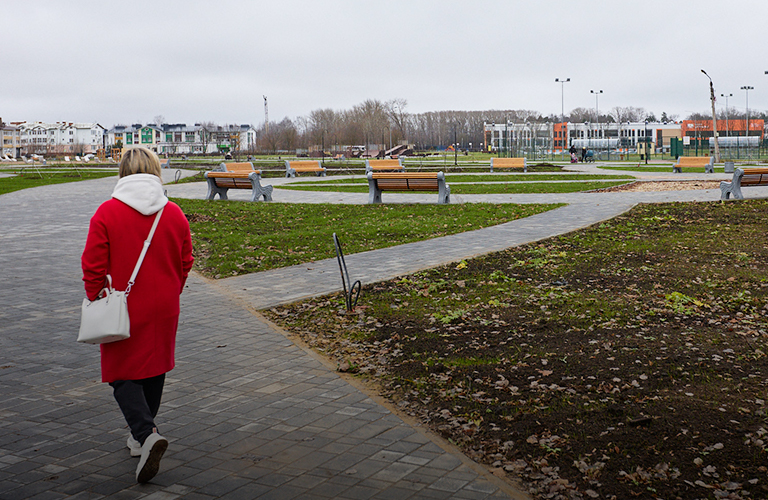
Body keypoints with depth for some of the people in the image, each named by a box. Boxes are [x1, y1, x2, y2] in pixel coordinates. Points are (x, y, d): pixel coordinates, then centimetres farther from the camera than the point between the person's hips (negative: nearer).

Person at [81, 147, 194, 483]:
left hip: (123, 310, -4)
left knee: (122, 373, 4)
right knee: (154, 370, 18)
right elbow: (185, 263, 7)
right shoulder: (174, 214, 0)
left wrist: (96, 302, 3)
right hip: (164, 309, 4)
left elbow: (94, 266, -10)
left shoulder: (107, 213, -11)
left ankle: (147, 434, -16)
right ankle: (141, 437, 30)